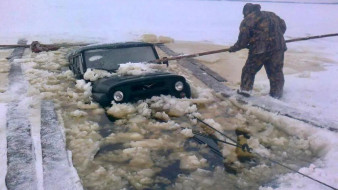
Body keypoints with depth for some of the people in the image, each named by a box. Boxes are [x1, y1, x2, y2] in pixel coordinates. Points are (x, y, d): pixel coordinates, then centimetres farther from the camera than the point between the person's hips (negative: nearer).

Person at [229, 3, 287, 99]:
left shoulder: (247, 20, 5)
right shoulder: (271, 14, 22)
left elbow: (243, 39, -2)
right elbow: (283, 26, 21)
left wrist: (234, 48, 10)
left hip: (260, 49, -4)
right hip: (278, 47, 4)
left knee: (249, 69, 14)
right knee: (276, 71, 14)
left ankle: (245, 89, 15)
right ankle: (276, 93, 19)